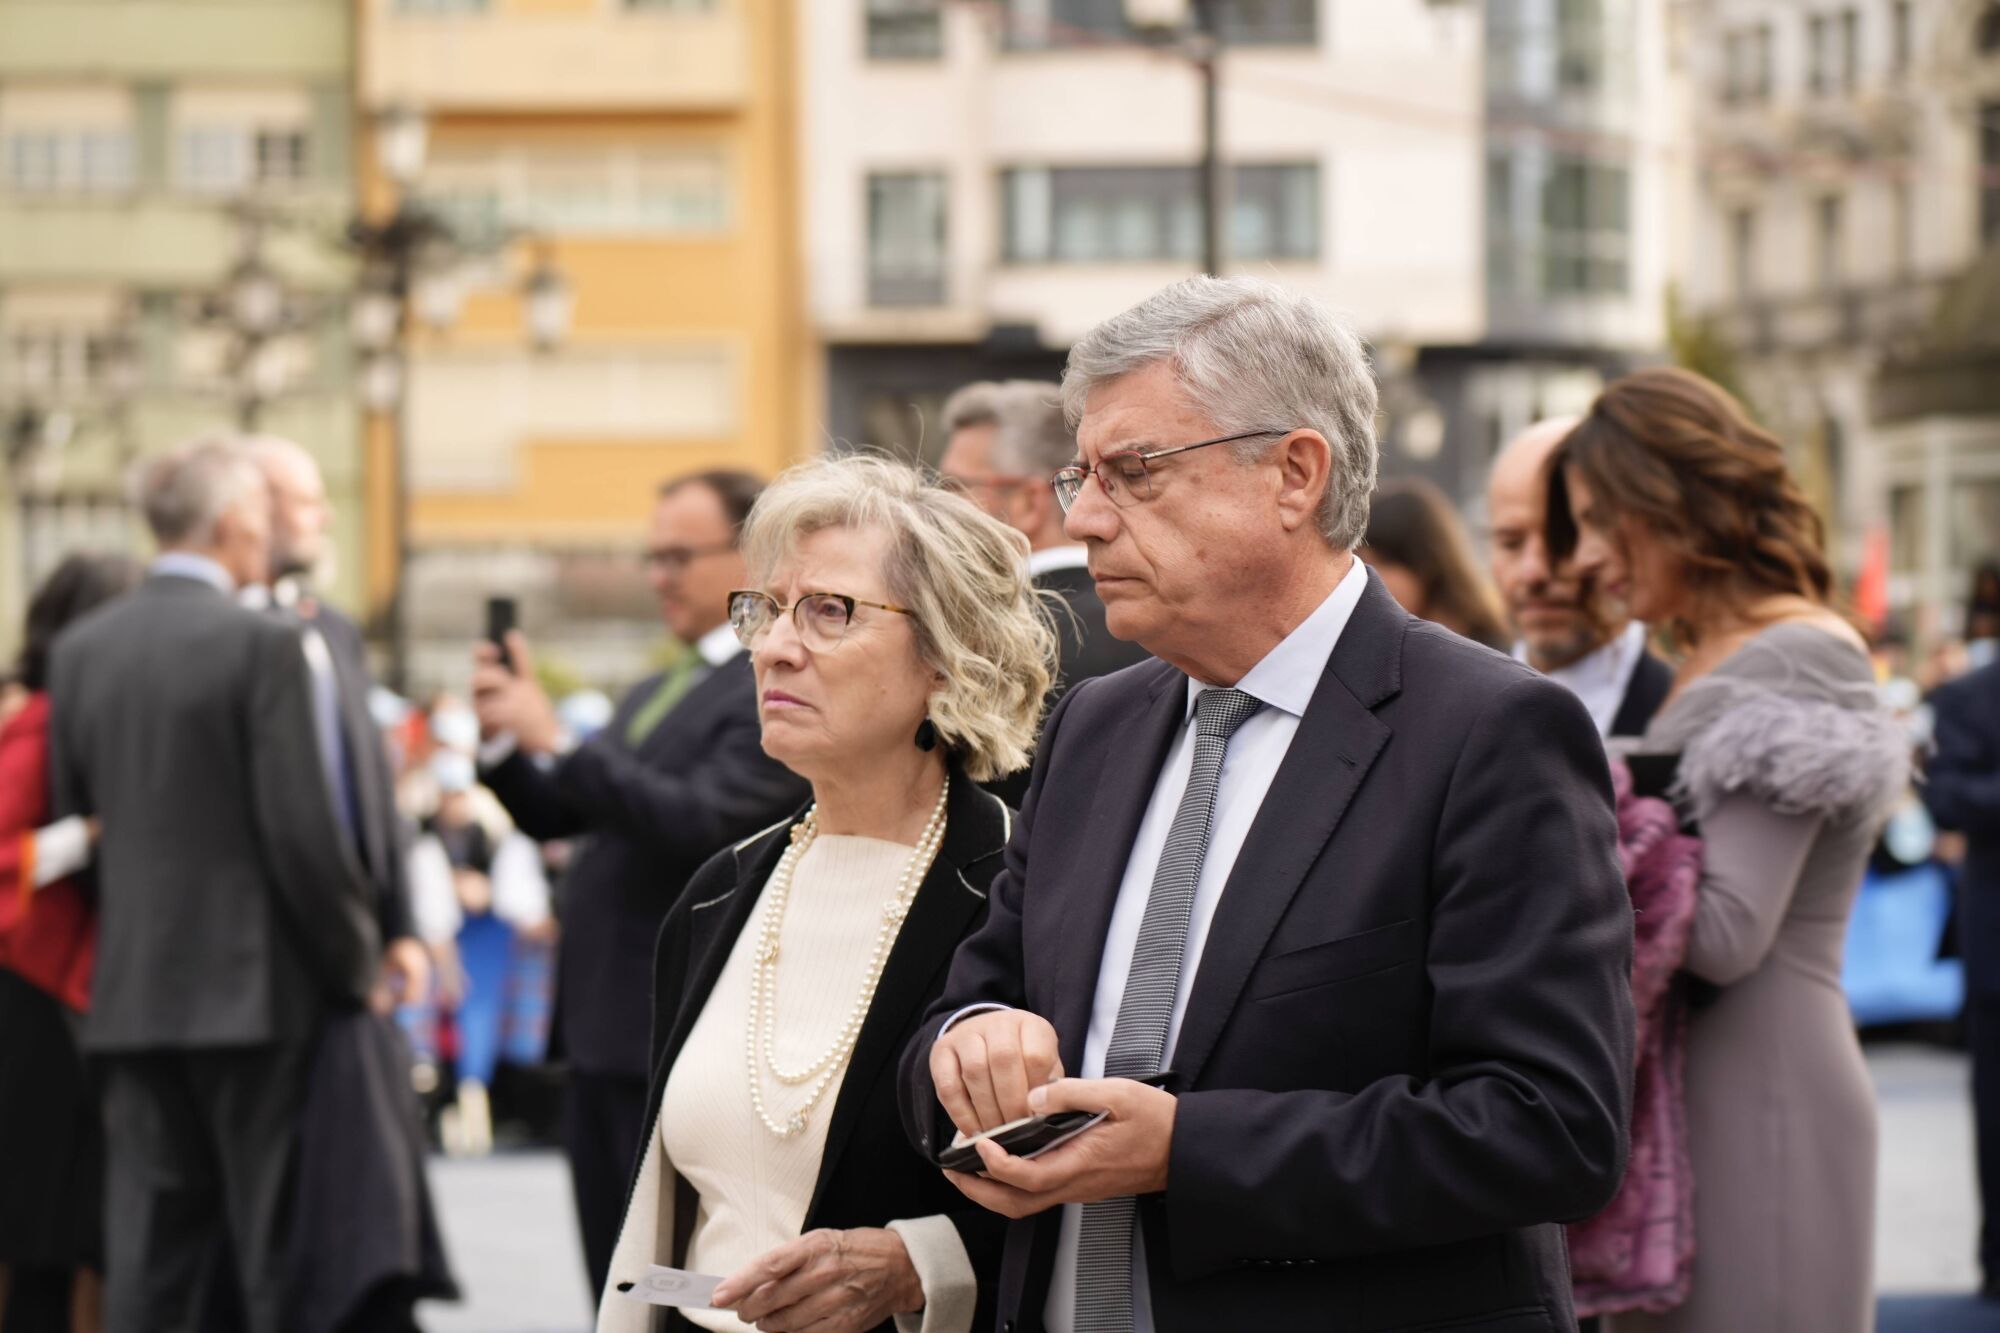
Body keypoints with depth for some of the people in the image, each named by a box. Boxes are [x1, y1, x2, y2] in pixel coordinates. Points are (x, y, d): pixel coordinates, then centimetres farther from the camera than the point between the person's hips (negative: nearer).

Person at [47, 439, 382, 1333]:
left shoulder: (79, 651, 7)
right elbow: (301, 832, -13)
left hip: (128, 996, 5)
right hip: (255, 990, -5)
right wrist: (356, 963, -1)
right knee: (280, 1259, 1)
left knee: (146, 1257, 6)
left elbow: (73, 820, 12)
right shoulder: (261, 645, -10)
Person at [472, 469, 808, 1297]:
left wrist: (556, 743, -23)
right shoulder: (659, 693, 19)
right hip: (609, 1036, 9)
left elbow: (703, 821, -23)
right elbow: (555, 817, 19)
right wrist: (503, 740, 0)